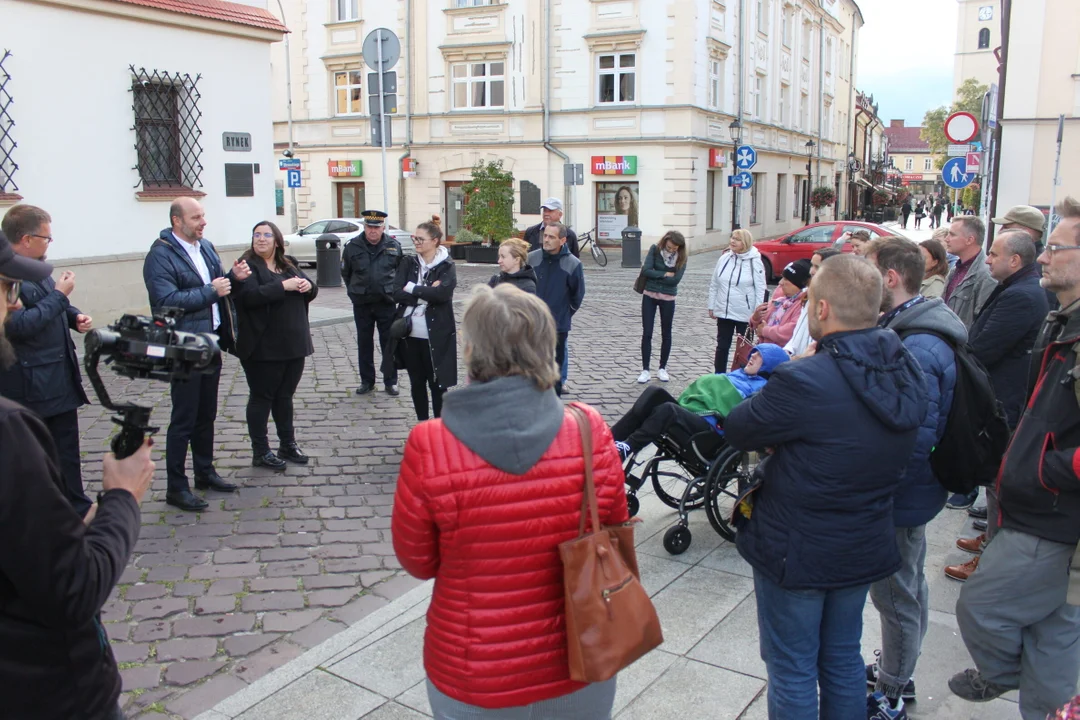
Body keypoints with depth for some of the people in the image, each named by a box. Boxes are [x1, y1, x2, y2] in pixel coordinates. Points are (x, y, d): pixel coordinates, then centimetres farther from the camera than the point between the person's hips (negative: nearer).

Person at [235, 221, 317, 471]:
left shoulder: (289, 265, 14)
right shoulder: (248, 265, -7)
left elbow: (309, 293, 15)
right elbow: (249, 296, -23)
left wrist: (308, 286, -8)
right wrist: (283, 286, -25)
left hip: (293, 344, 6)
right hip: (263, 347, -6)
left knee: (285, 395, 16)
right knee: (262, 397, 4)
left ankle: (288, 444, 27)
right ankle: (260, 452, 13)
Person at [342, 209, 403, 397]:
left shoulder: (394, 246, -2)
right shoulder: (352, 246, -2)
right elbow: (345, 272, 10)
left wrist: (393, 290, 5)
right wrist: (355, 291, 10)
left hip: (386, 303, -1)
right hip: (361, 304, 1)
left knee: (389, 343, 4)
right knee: (364, 343, 10)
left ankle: (391, 381, 13)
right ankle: (366, 381, 21)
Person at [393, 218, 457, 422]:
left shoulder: (447, 267, -3)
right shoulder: (408, 263, 6)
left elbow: (442, 293, -21)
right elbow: (397, 293, -6)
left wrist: (412, 288, -13)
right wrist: (426, 294, -15)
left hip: (436, 334, -4)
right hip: (410, 333, 4)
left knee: (437, 382, 4)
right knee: (416, 381, 13)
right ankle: (422, 424, 26)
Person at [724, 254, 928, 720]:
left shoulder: (804, 383, -30)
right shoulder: (907, 371, -6)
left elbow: (737, 432, -17)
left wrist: (768, 394, -1)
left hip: (796, 553, -6)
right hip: (866, 548, 7)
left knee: (792, 670, 13)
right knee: (843, 660, 24)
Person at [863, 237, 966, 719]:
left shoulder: (917, 350, -30)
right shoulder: (912, 331, 4)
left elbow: (916, 439, -32)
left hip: (900, 497, -10)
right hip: (911, 492, 10)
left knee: (897, 596, 8)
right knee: (908, 586, 24)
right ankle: (897, 674, 44)